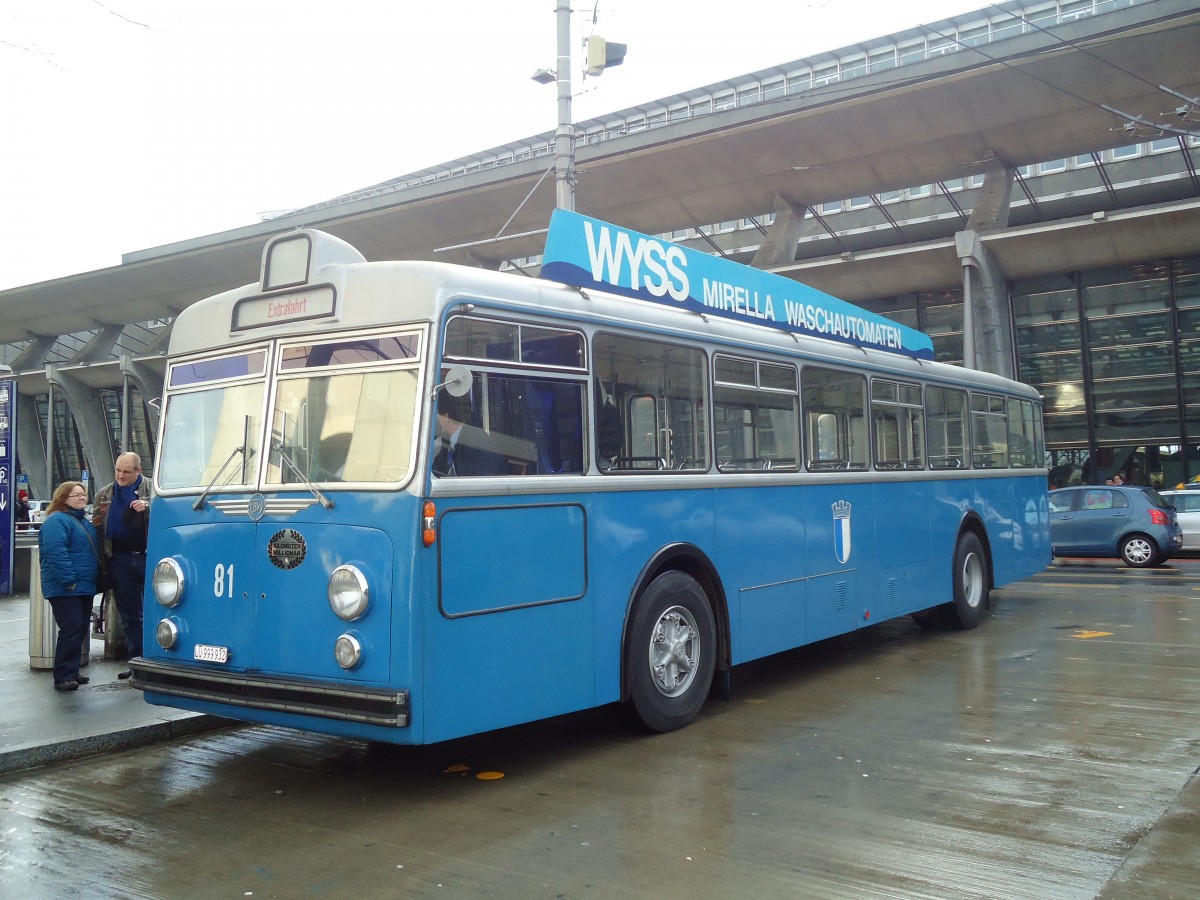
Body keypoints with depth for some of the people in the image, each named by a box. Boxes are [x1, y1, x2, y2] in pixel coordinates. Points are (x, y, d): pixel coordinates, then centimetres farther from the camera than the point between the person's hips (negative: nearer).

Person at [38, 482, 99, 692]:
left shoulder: (84, 522, 19)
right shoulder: (57, 521, -11)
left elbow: (94, 551, 29)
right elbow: (56, 552, -22)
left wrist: (95, 578, 18)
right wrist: (69, 580, -25)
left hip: (85, 587, 9)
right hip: (65, 589, -9)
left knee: (80, 631, 12)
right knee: (71, 630, -11)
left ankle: (72, 673, 20)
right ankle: (63, 678, -6)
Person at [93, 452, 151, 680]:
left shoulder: (153, 489, 1)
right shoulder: (104, 495, 13)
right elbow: (97, 525, 20)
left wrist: (147, 507, -21)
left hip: (148, 557, -4)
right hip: (120, 560, 4)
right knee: (129, 614, 9)